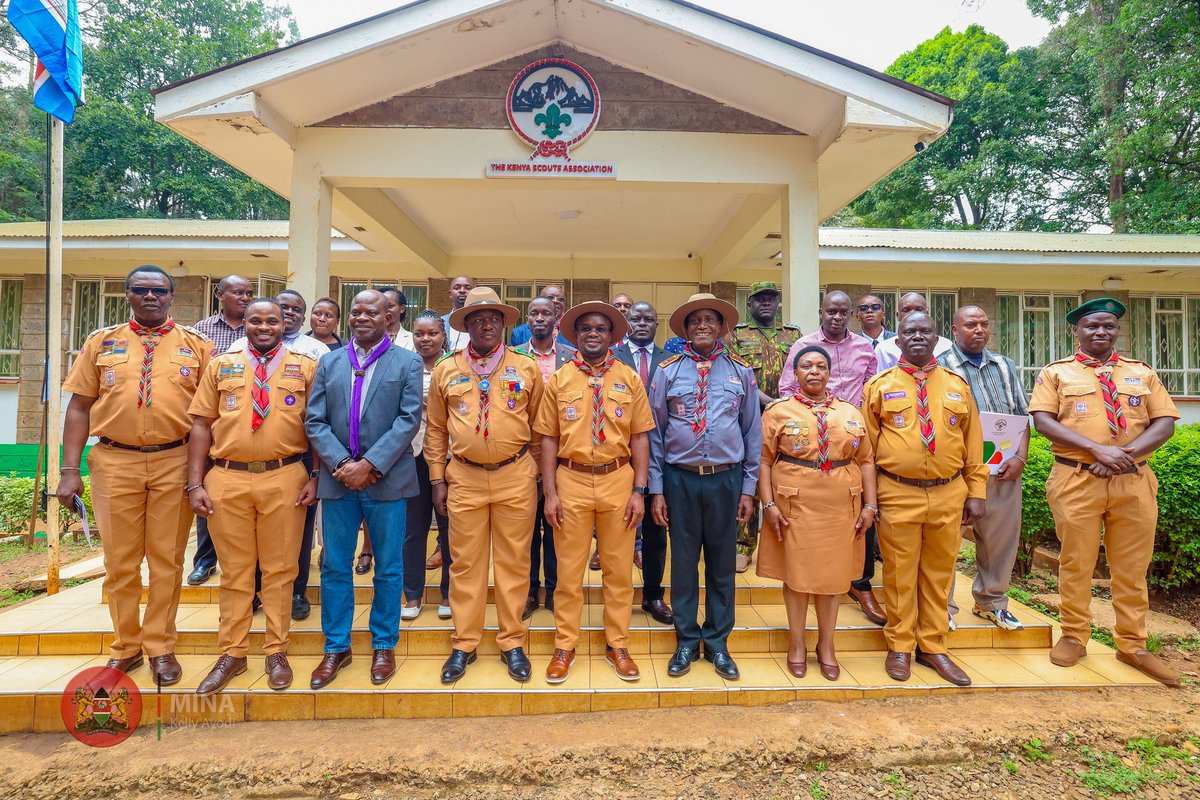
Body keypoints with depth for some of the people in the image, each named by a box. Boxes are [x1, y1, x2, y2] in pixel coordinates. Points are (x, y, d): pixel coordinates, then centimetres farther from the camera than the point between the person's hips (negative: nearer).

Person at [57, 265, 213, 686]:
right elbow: (79, 407, 7)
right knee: (120, 561, 10)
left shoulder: (196, 344, 4)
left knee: (167, 560, 7)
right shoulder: (101, 342, 8)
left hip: (175, 463, -1)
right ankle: (125, 647, 26)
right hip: (114, 462, 2)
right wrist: (70, 470, 0)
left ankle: (160, 647, 21)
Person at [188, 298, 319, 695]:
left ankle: (276, 652, 22)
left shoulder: (305, 366, 5)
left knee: (279, 569, 8)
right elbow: (202, 425, 7)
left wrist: (315, 477, -4)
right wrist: (195, 483, 1)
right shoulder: (221, 365, 10)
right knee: (234, 570, 11)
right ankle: (232, 654, 26)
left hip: (285, 478, -1)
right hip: (226, 478, 2)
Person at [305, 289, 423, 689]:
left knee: (388, 568, 8)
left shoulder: (407, 362, 1)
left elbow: (409, 419, -8)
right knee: (335, 567, 11)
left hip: (388, 479, -3)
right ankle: (336, 647, 27)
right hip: (338, 478, 3)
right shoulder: (329, 363, 10)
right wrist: (341, 464, -10)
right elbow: (314, 421, 5)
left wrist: (370, 464, -16)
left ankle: (384, 645, 24)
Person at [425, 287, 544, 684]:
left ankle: (512, 642, 22)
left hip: (516, 477, -1)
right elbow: (436, 430, 10)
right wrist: (437, 479, 7)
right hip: (464, 477, 1)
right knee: (465, 563, 9)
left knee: (513, 562, 7)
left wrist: (535, 472, 7)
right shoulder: (446, 370, 5)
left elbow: (537, 427, 8)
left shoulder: (527, 368, 2)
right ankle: (464, 644, 24)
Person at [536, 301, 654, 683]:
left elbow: (640, 437, 2)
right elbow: (549, 438, 2)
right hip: (571, 481, 0)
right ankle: (564, 646, 27)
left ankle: (617, 645, 29)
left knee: (619, 569, 11)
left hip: (618, 480, 1)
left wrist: (639, 490, -3)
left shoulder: (629, 379, 3)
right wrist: (550, 493, -3)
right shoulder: (558, 380, 3)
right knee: (569, 569, 10)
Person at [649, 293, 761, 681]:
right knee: (683, 563, 9)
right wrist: (656, 489, 0)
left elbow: (752, 431, 7)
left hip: (726, 479, 1)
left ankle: (718, 642, 26)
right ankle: (687, 641, 25)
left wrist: (748, 488, 4)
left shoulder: (741, 372, 5)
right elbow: (655, 432, 3)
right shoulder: (668, 371, 2)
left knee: (722, 565, 10)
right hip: (680, 478, -1)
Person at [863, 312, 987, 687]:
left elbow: (973, 441, 11)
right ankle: (900, 647, 20)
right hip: (897, 494, -2)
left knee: (938, 573, 12)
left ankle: (933, 648, 26)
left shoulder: (956, 385, 10)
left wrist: (976, 493, 6)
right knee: (899, 573, 6)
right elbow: (867, 444, 2)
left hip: (948, 494, 3)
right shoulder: (880, 385, 2)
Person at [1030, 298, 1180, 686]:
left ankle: (1132, 646, 22)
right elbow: (1043, 421, -7)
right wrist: (1097, 449, -18)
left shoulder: (1142, 373, 14)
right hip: (1076, 480, -3)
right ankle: (1074, 638, 18)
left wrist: (1124, 454, -12)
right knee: (1076, 563, 5)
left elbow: (1165, 423, 5)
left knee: (1132, 567, 9)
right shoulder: (1057, 373, 5)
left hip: (1134, 482, 3)